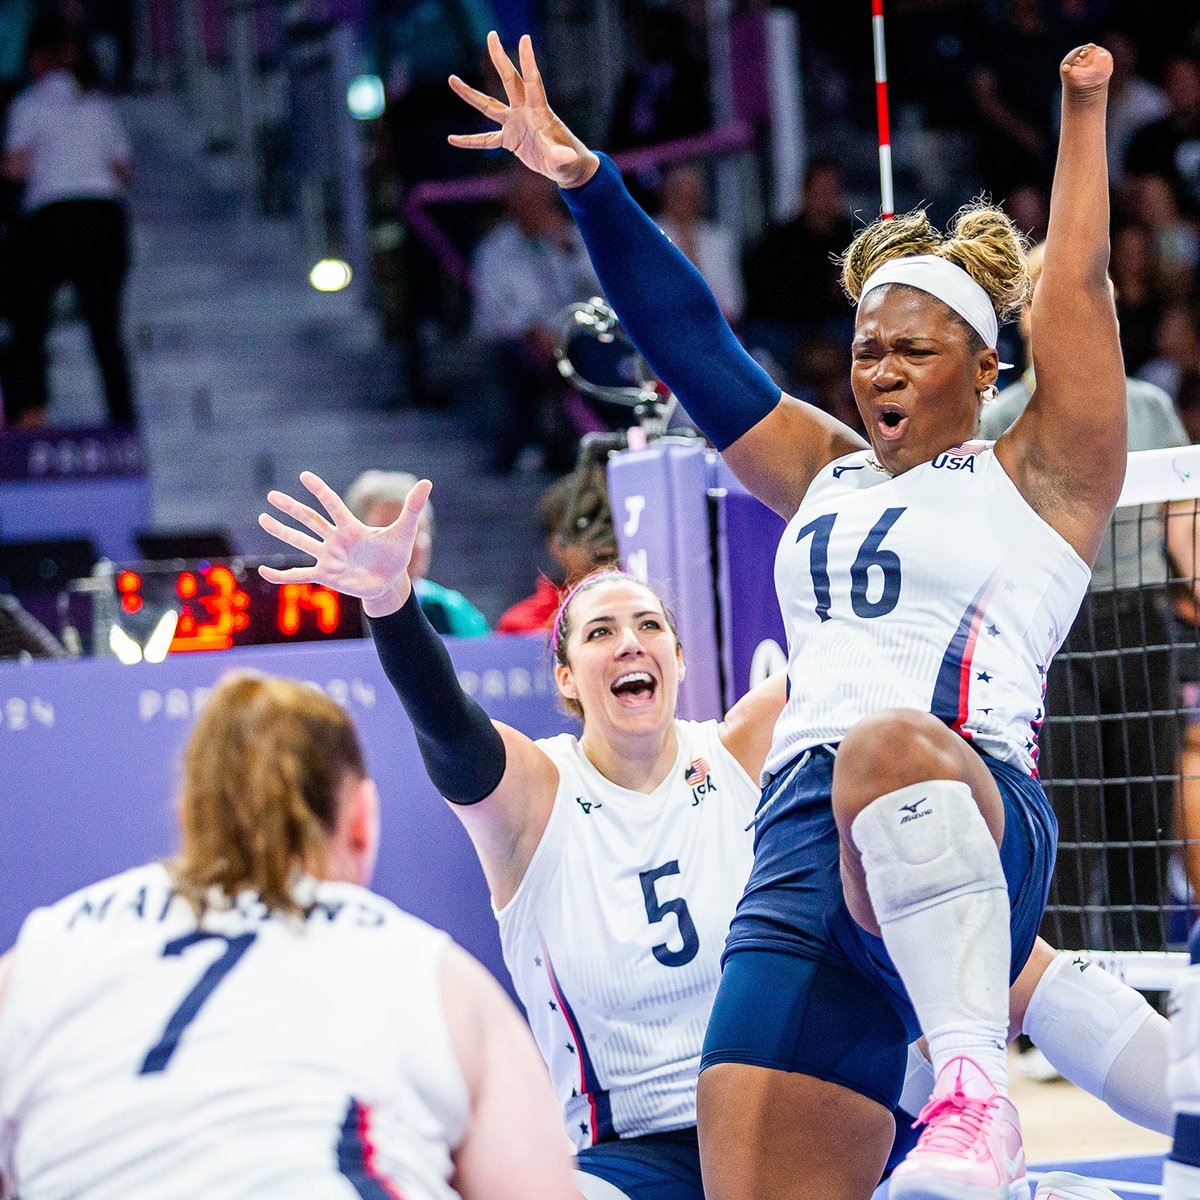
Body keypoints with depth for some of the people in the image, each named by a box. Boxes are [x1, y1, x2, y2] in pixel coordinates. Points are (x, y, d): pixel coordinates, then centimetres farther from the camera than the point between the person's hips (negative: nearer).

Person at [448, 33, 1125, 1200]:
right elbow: (693, 347, 23)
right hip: (797, 846, 5)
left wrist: (1082, 106, 13)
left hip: (971, 817, -5)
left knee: (886, 750, -42)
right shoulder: (827, 479, 28)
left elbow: (1075, 287, 9)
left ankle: (977, 1090, -48)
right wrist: (587, 184, 16)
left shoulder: (1033, 481, 14)